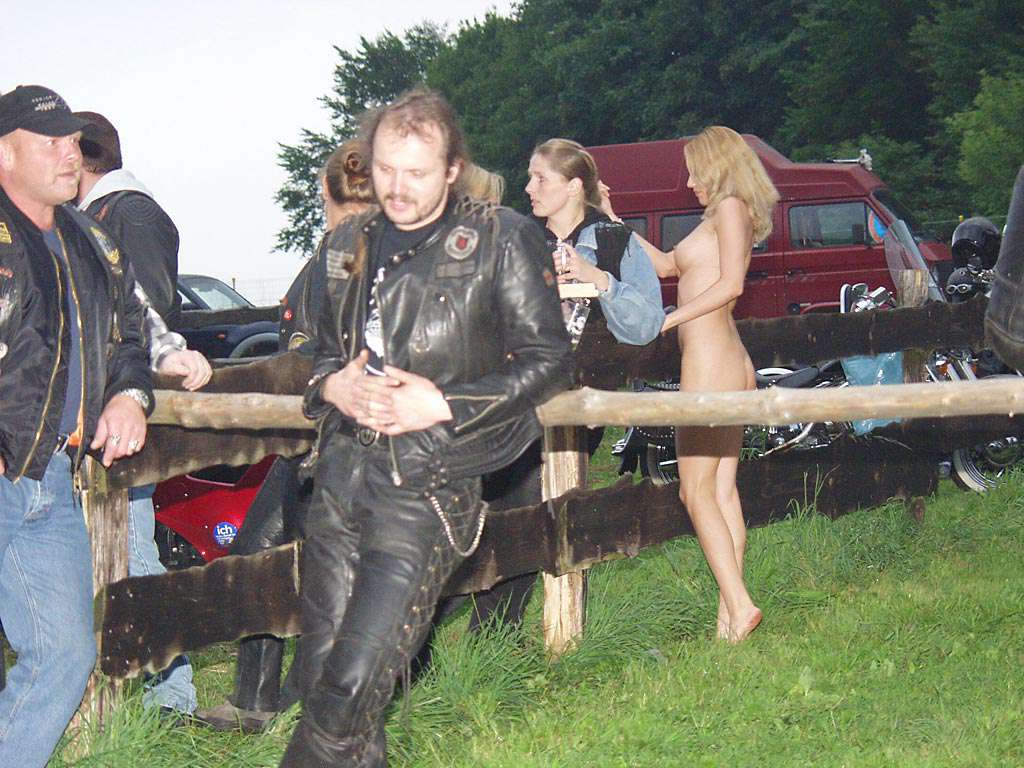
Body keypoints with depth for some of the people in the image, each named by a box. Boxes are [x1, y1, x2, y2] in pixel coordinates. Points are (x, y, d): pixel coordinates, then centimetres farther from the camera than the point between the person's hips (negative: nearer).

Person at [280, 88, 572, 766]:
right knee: (319, 673, 7)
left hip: (427, 486, -6)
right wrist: (333, 386, 0)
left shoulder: (501, 240, -4)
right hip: (343, 473, 6)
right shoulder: (351, 243, 14)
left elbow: (548, 360, -4)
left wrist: (443, 405, -13)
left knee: (353, 685, -11)